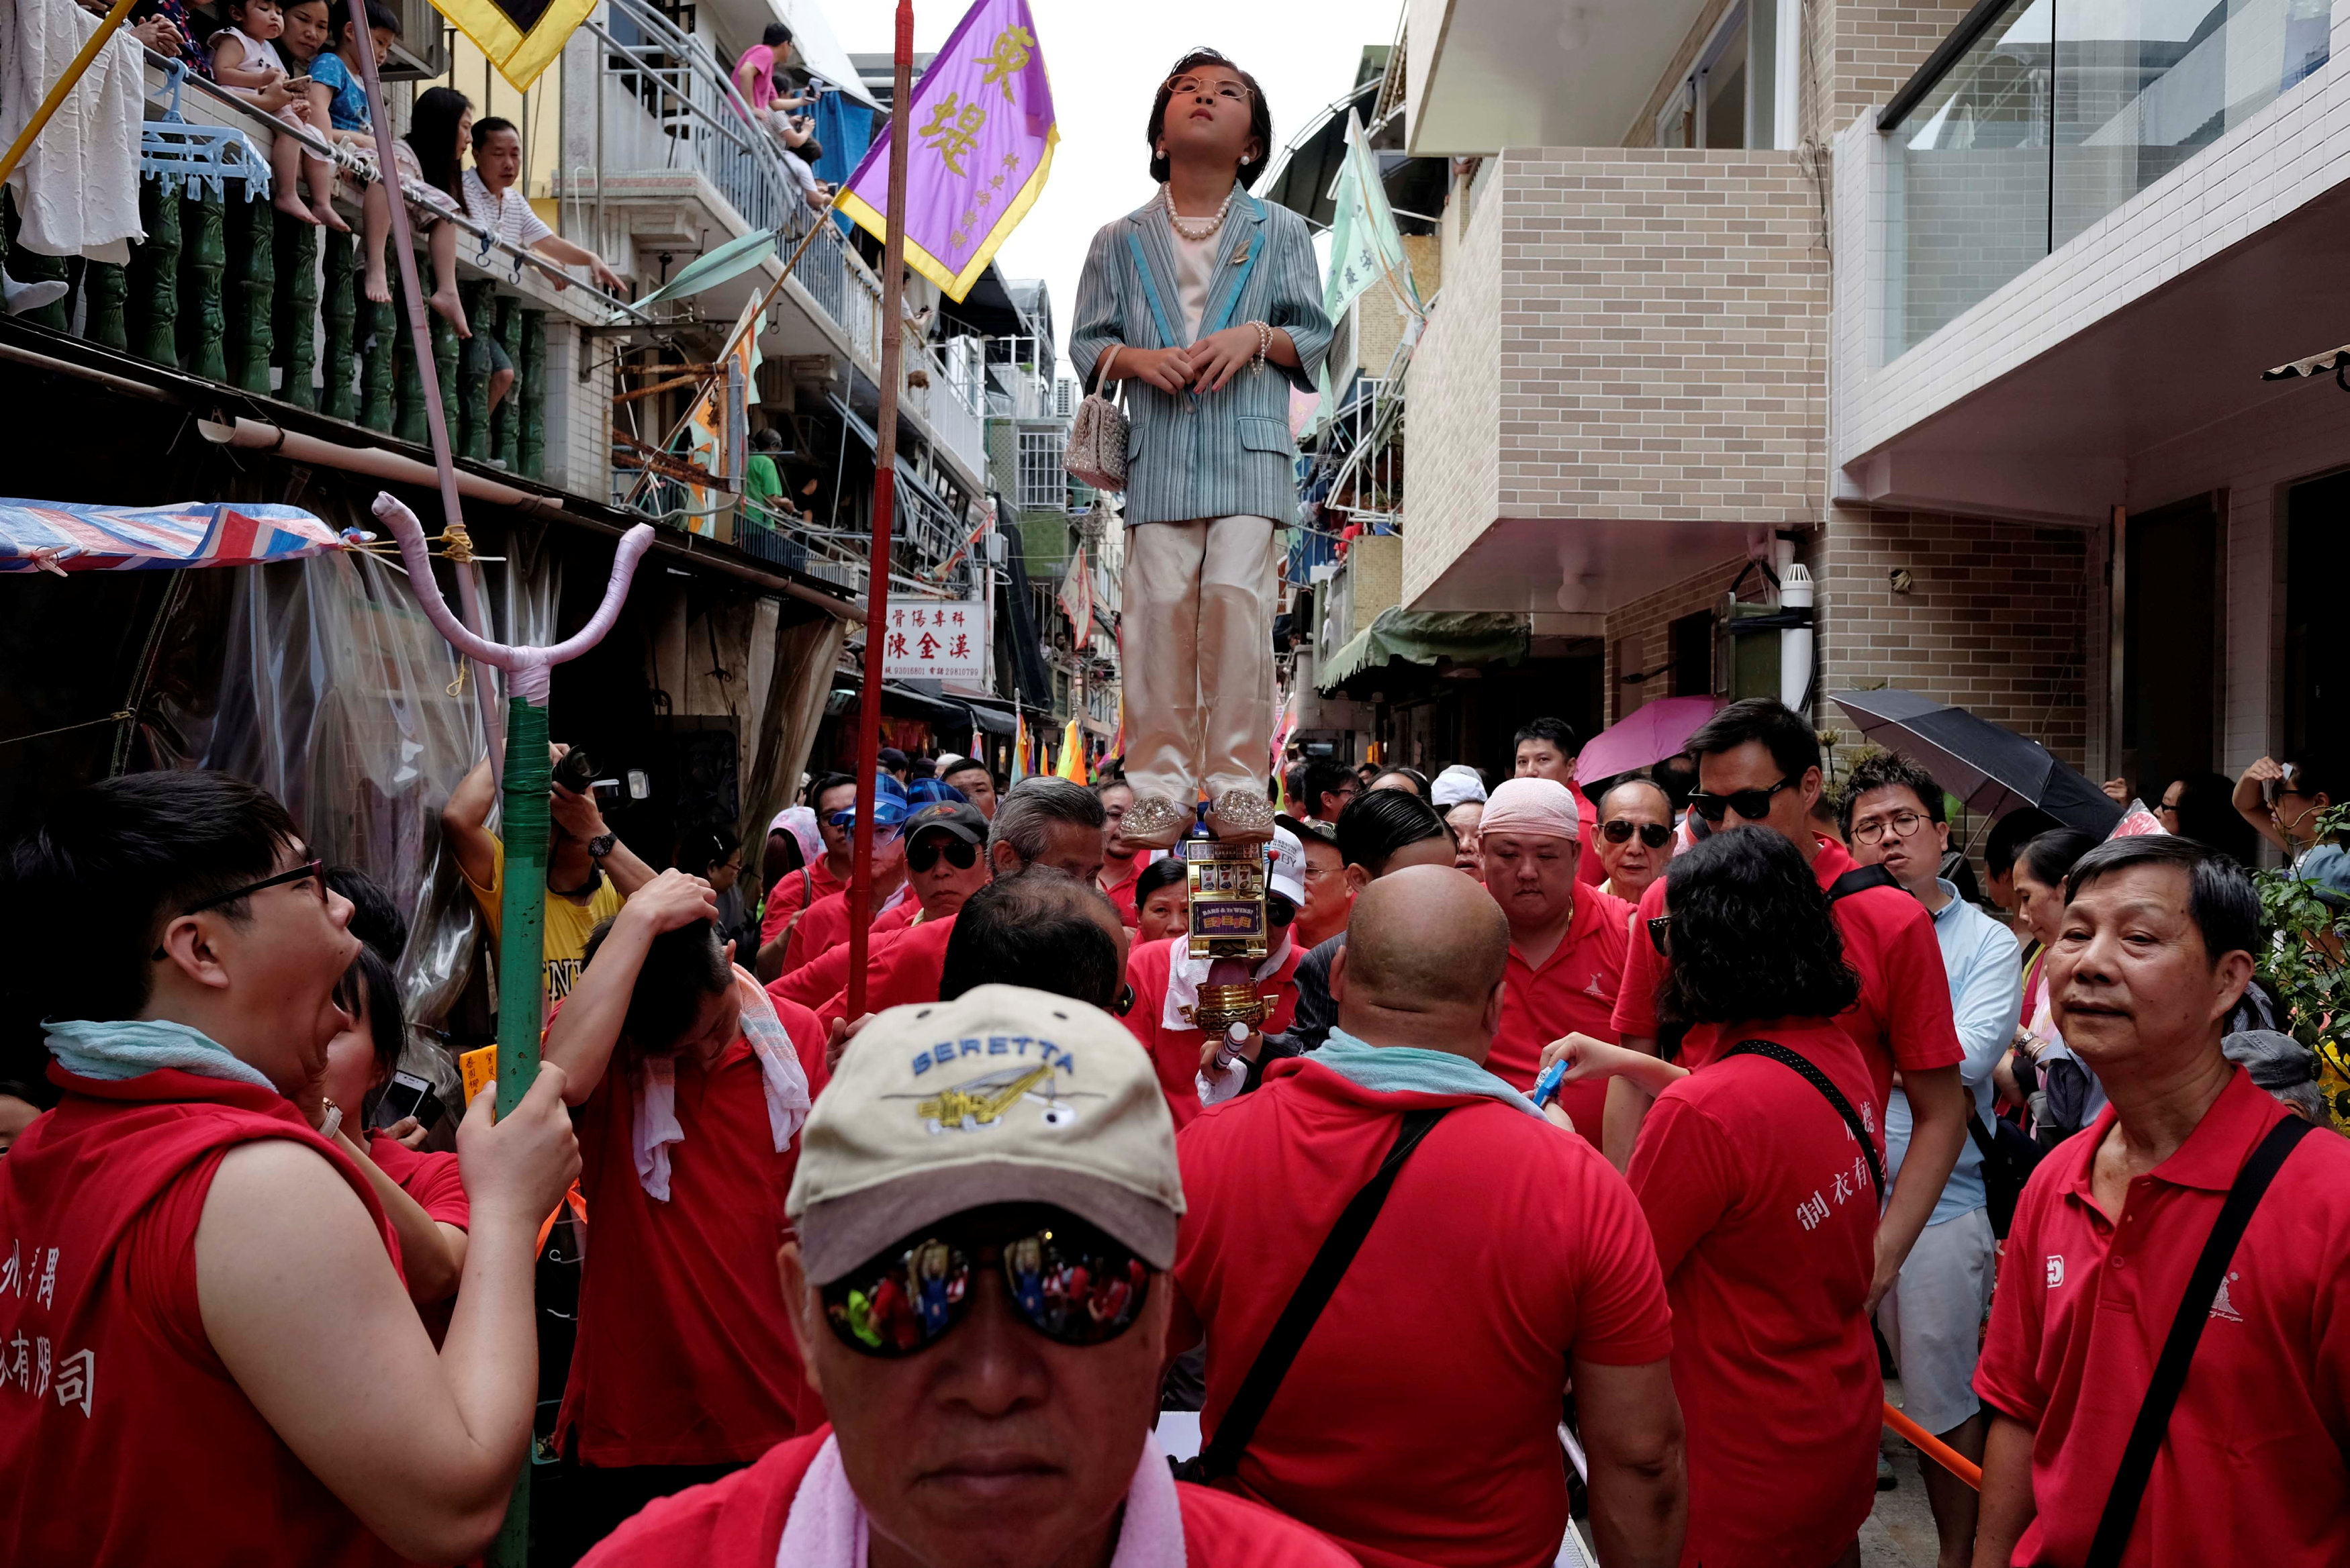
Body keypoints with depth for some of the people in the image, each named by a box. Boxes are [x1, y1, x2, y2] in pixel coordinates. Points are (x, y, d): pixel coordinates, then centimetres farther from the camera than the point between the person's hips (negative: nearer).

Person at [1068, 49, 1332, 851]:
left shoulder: (1281, 231, 12)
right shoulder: (1120, 240, 14)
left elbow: (1315, 338, 10)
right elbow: (1088, 342, 14)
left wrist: (1258, 336, -10)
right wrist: (1136, 359, -7)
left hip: (1250, 450, -1)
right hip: (1158, 452, 1)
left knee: (1237, 594, -13)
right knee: (1159, 604, -7)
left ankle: (1237, 780, -5)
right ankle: (1161, 784, -1)